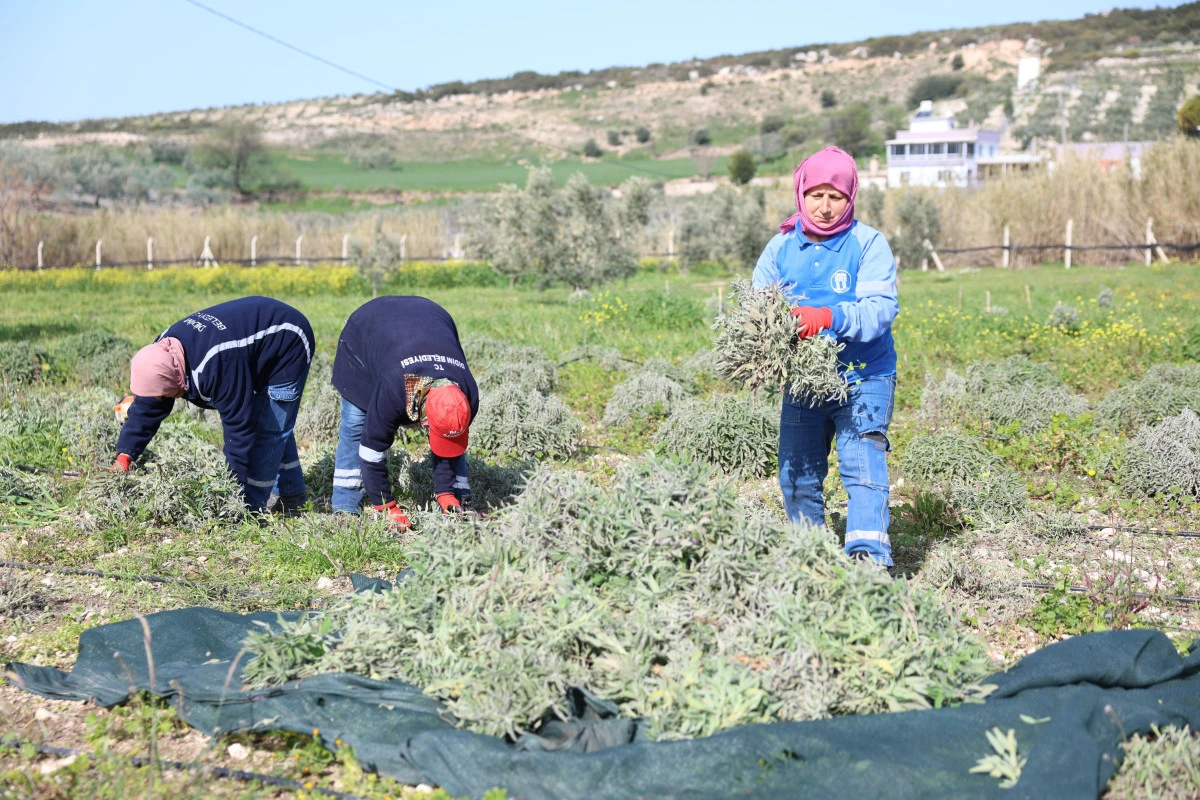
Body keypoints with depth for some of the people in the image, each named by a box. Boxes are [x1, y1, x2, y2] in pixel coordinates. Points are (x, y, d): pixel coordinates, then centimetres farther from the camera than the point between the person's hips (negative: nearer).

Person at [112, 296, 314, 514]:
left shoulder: (218, 366, -42)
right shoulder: (162, 353, -15)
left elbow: (240, 426, -35)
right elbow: (146, 408, -4)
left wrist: (234, 487, -28)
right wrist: (124, 457, -11)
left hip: (288, 348, -9)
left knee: (269, 428, -13)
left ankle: (248, 506, -5)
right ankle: (292, 495, 31)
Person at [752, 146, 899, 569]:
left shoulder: (869, 244, -8)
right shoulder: (781, 247, 4)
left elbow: (880, 308, -20)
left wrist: (829, 319, -38)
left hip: (863, 378, -4)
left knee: (863, 467, -16)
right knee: (797, 477, 6)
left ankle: (869, 559, -20)